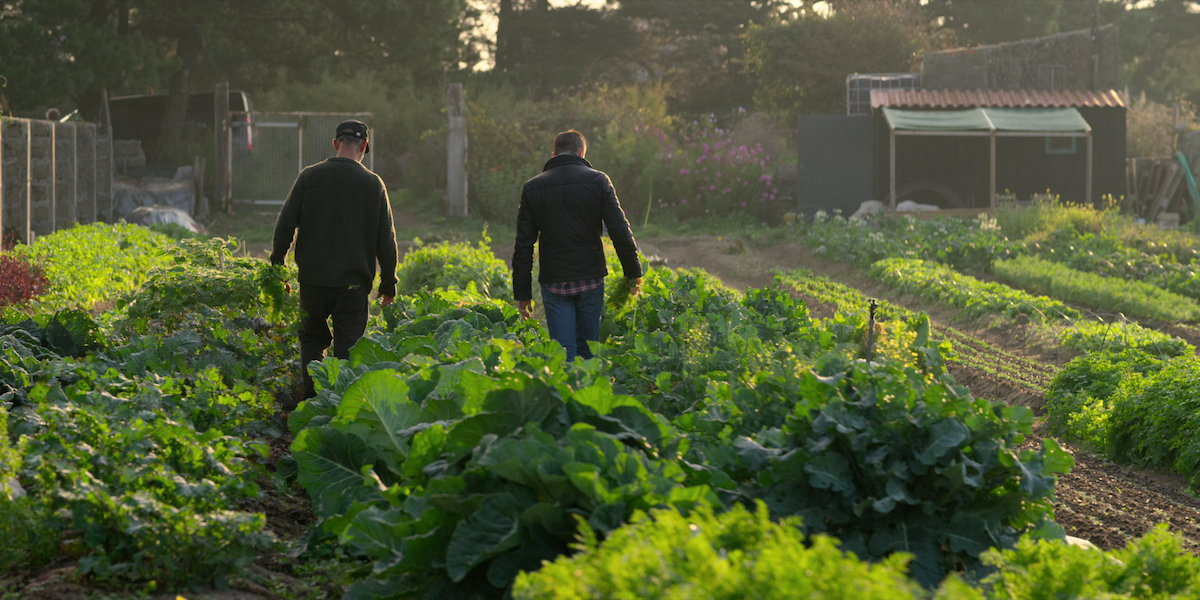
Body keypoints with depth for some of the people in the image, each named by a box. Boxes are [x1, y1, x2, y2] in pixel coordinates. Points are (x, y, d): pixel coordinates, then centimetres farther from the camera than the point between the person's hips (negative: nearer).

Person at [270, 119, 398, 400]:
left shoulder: (310, 177, -2)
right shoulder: (373, 184, -2)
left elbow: (285, 224, -1)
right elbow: (386, 240, 2)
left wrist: (277, 267, 11)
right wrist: (389, 283, 11)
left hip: (313, 280, 1)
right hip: (354, 282, -1)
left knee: (312, 338, 18)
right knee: (347, 348, 4)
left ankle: (310, 396, 8)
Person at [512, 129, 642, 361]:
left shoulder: (533, 188, 3)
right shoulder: (597, 181, -1)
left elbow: (523, 246, 3)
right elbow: (620, 232, -5)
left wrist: (522, 292, 8)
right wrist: (634, 273, 6)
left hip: (554, 282, 0)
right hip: (590, 279, 0)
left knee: (564, 352, -1)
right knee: (587, 351, 9)